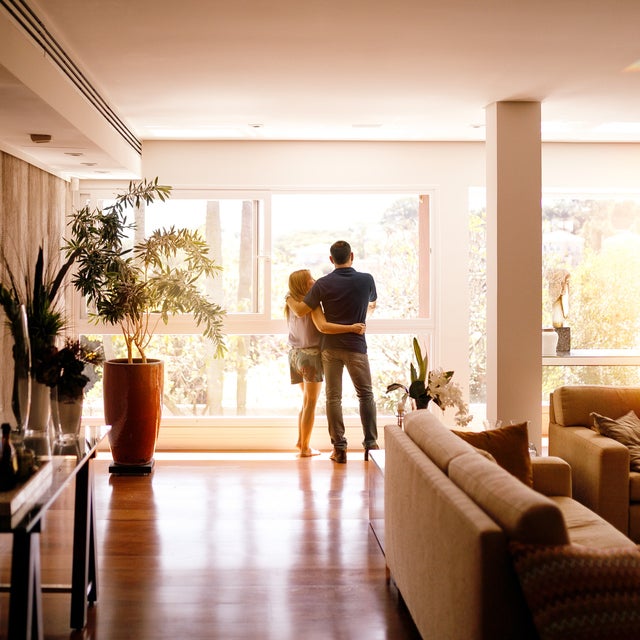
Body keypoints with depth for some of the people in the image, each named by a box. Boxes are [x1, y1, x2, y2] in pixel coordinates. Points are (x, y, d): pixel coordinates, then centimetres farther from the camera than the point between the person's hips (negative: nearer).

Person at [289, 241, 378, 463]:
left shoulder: (323, 284, -7)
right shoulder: (366, 280, -3)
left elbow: (301, 310, -2)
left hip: (331, 346, 0)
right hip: (356, 346, 0)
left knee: (333, 397, 5)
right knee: (365, 395, 11)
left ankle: (339, 447, 4)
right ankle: (370, 443, 9)